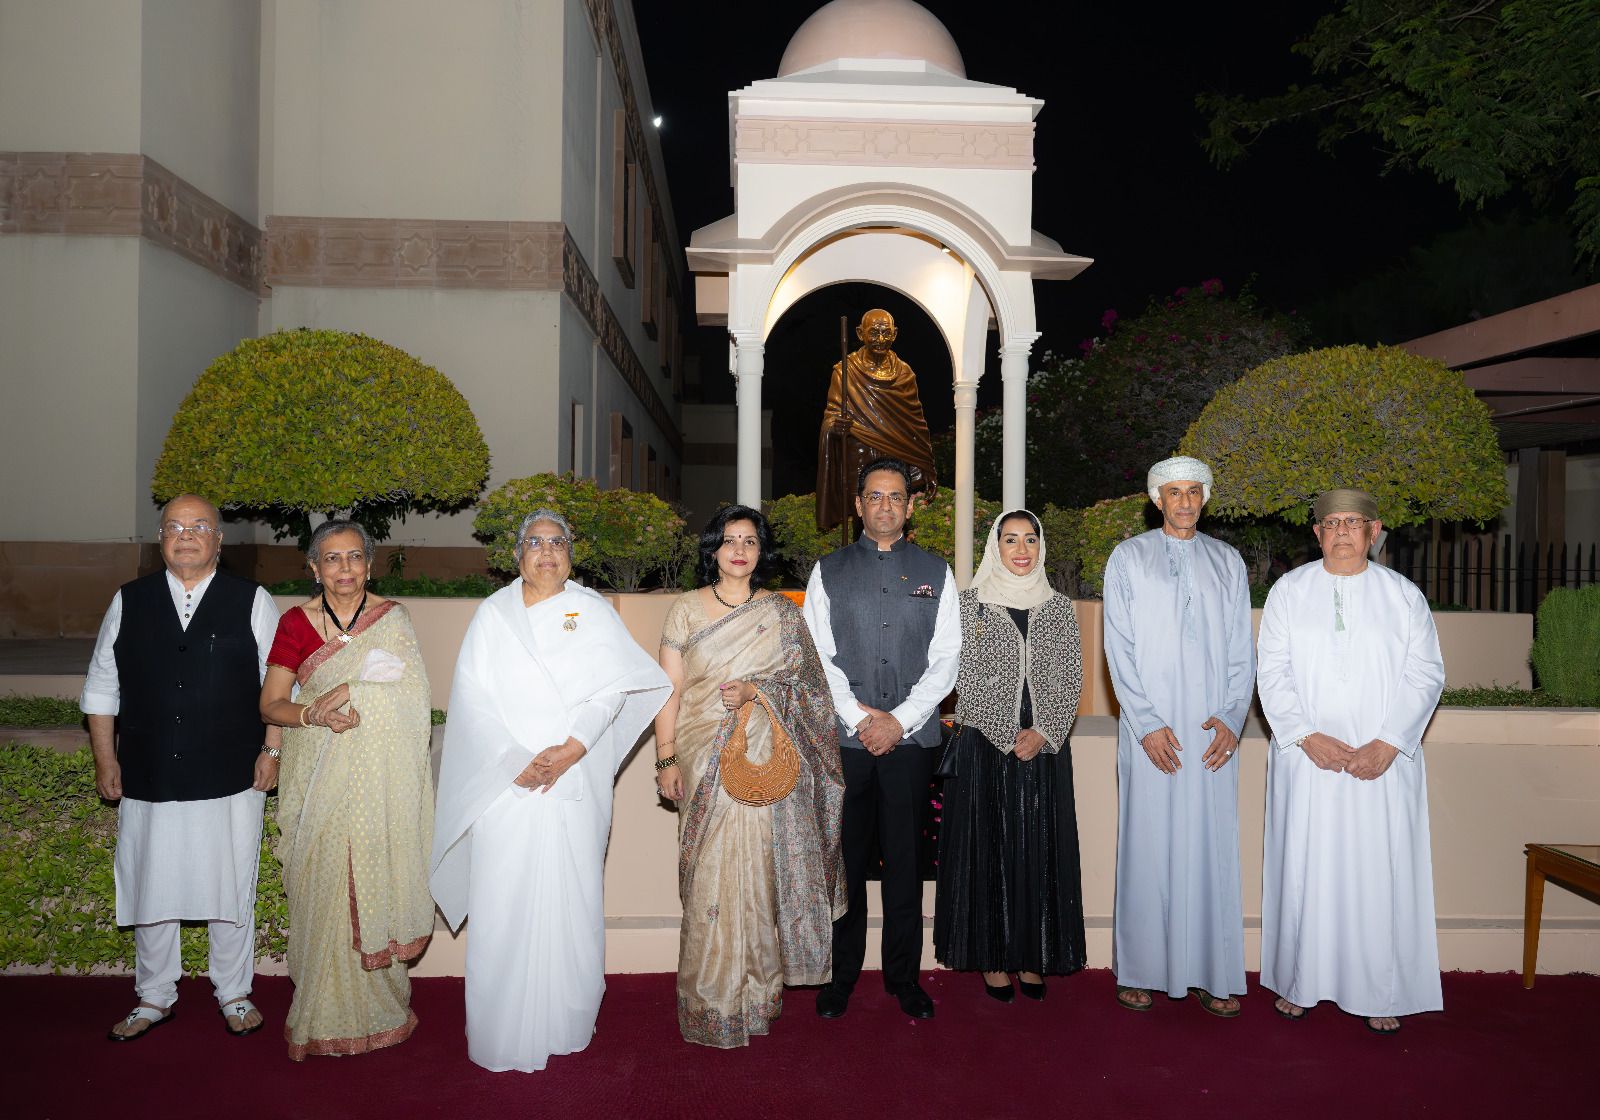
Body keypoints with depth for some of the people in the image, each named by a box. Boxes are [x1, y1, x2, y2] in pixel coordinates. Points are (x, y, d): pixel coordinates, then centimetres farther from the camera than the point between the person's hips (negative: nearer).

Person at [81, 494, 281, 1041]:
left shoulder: (252, 602, 0)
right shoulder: (128, 602, 6)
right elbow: (101, 687, 11)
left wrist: (271, 751, -3)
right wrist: (105, 759, 6)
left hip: (232, 780, -2)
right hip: (148, 780, 2)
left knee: (232, 892, 8)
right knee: (149, 891, 12)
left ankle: (234, 994, 27)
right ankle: (155, 998, 31)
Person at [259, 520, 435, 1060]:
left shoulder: (393, 618, 1)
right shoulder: (296, 622, 0)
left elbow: (410, 701, -1)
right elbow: (270, 705, 1)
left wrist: (351, 696, -14)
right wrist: (313, 713, -18)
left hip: (379, 780, 0)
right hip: (321, 782, 0)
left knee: (375, 886, 4)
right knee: (324, 889, 2)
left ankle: (378, 1005, 20)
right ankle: (326, 1013, 17)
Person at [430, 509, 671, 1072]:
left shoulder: (592, 611, 6)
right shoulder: (494, 612, 7)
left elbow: (611, 690, -3)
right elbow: (473, 694, 0)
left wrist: (570, 750, -15)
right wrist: (515, 761, -11)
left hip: (574, 779, 0)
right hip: (504, 780, 0)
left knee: (570, 897, 3)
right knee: (503, 903, 1)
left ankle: (566, 1023, 18)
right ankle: (503, 1033, 14)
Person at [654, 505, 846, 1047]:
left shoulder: (782, 613, 7)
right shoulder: (687, 608, 5)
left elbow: (805, 687, 4)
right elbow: (671, 689, 2)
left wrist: (756, 691, -13)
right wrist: (666, 758, -4)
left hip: (764, 763, 1)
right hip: (704, 763, 0)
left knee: (759, 873, 2)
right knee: (709, 877, 1)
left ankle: (758, 990, 18)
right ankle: (710, 999, 14)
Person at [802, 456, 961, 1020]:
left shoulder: (935, 573, 9)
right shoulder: (829, 571, 7)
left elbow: (946, 658, 2)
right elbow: (818, 656, 1)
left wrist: (899, 720, -8)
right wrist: (857, 717, -10)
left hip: (911, 737, 1)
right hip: (844, 738, 0)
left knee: (905, 861, 7)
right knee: (844, 861, 6)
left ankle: (904, 976, 21)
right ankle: (840, 974, 19)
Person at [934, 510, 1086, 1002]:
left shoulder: (1059, 608, 9)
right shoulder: (970, 604, 1)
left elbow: (1071, 680, 5)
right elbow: (966, 678, -4)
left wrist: (1042, 733, -9)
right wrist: (1009, 737, -9)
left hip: (1045, 749, 2)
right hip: (984, 745, -2)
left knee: (1040, 849, 5)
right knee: (987, 846, 2)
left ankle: (1032, 958, 17)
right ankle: (993, 958, 13)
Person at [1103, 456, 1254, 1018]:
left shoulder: (1227, 562, 12)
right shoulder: (1128, 558, 4)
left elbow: (1241, 649, 9)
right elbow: (1119, 648, -2)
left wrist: (1232, 718, -3)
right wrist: (1147, 723, -9)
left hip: (1212, 734, 2)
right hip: (1150, 731, -2)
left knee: (1211, 846, 3)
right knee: (1146, 846, 1)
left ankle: (1211, 972, 12)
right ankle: (1140, 970, 10)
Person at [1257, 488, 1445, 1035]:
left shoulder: (1404, 595, 4)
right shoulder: (1288, 591, 4)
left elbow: (1425, 675, 0)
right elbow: (1272, 672, 0)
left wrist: (1387, 744, -11)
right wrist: (1306, 736, -12)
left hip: (1383, 761, 0)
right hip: (1305, 760, 0)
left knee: (1381, 872, 3)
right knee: (1301, 868, 5)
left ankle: (1382, 993, 18)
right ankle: (1298, 981, 19)